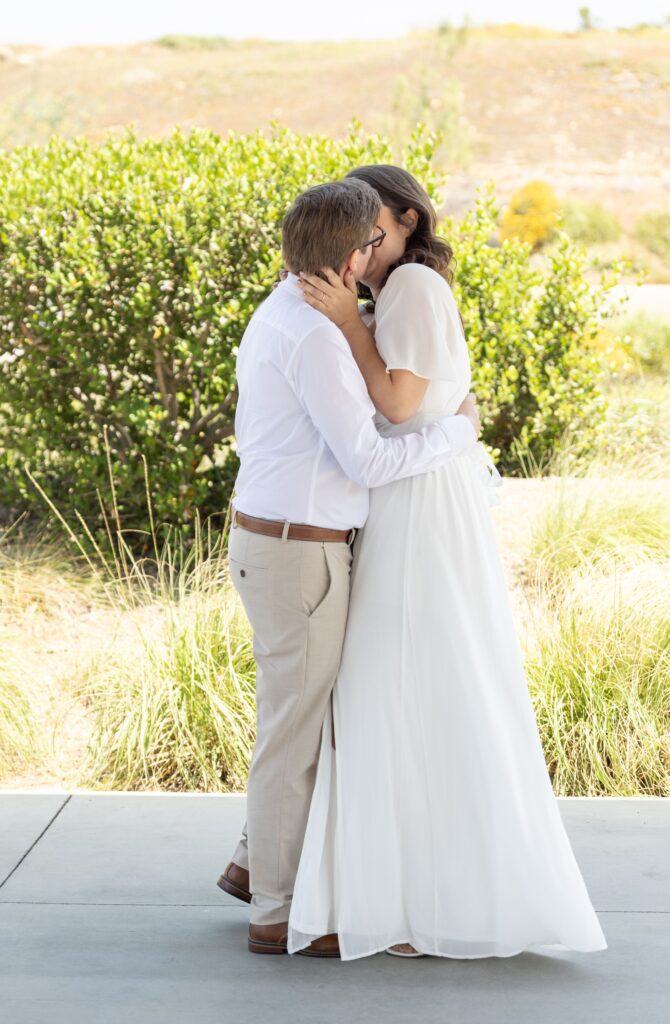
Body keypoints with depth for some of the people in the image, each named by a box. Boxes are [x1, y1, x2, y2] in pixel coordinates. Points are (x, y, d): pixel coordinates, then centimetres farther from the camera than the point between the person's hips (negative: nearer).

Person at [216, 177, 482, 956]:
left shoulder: (273, 320, 11)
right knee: (294, 730, 1)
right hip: (298, 558, -10)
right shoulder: (316, 337, -21)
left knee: (309, 714, 22)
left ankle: (258, 863, 32)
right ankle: (280, 913, 13)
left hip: (271, 541, 10)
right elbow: (367, 463, -19)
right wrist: (457, 430, -4)